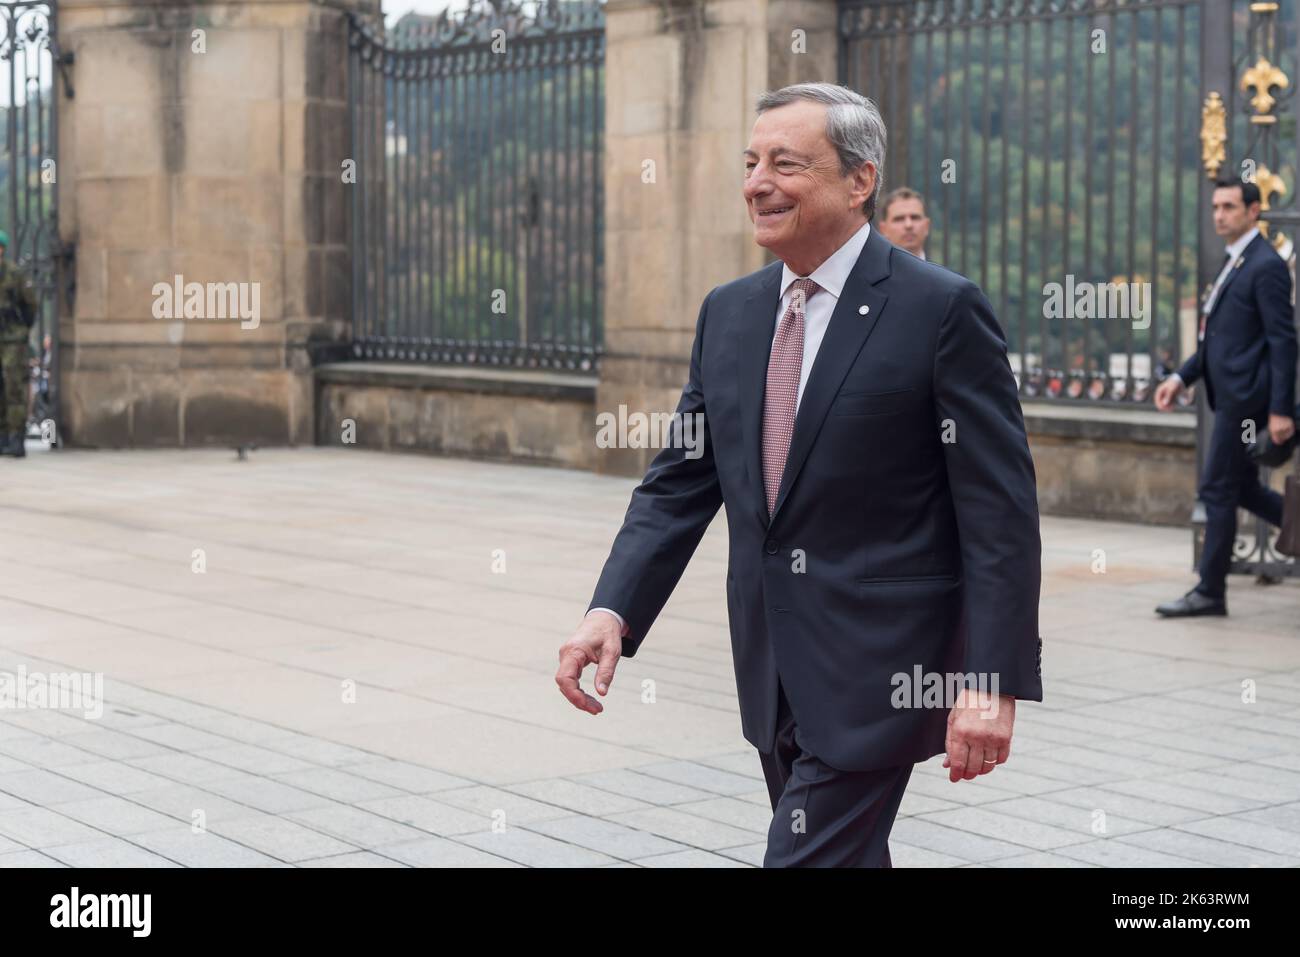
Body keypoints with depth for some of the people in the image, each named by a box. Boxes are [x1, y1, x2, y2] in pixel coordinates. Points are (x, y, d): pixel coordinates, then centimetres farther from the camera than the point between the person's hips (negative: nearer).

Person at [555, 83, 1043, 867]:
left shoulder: (943, 309, -10)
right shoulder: (728, 313, 9)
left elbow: (1000, 510, -12)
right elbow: (679, 483, 8)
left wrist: (994, 683, -18)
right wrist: (613, 609, -8)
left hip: (879, 675, -6)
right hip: (773, 676, 7)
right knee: (847, 856, 18)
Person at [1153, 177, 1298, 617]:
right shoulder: (1232, 263, 16)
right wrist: (1181, 377, 12)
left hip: (1245, 398, -9)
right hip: (1230, 397, 9)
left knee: (1219, 489, -4)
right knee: (1241, 487, 15)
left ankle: (1210, 592, 5)